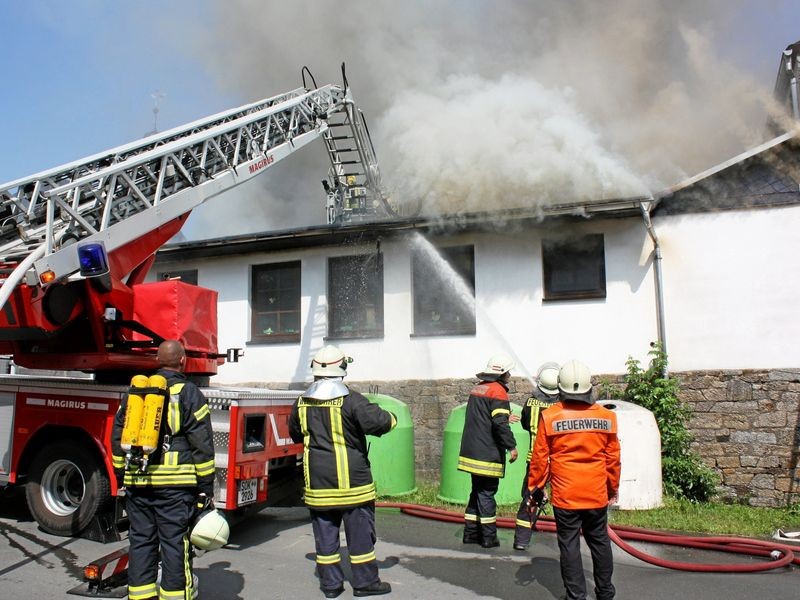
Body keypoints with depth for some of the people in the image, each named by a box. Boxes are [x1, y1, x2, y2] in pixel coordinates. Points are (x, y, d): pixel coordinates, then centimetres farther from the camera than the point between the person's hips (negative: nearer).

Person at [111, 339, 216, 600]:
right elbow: (202, 445, -7)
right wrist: (206, 488, -2)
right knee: (175, 543, 1)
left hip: (136, 482, 5)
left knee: (141, 541, 13)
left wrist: (122, 476, 24)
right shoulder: (189, 393, -5)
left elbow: (118, 437, 16)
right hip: (175, 484, -5)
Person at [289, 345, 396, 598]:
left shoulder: (301, 403, 3)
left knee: (325, 532, 12)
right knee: (360, 530, 7)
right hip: (351, 479, -4)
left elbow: (295, 434, 18)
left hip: (318, 480, 4)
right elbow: (378, 421, -20)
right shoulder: (350, 400, -14)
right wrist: (391, 418, 2)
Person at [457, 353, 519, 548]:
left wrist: (506, 418, 31)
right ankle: (489, 537, 6)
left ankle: (471, 533, 21)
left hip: (471, 451, 8)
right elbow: (500, 424, -21)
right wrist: (511, 446, -15)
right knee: (486, 493, -1)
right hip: (488, 455, -8)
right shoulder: (498, 391, -12)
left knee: (477, 491, 16)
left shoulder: (477, 388, 15)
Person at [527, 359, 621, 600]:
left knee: (569, 546, 7)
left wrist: (535, 488, 6)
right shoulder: (606, 416, -3)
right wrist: (613, 487, 19)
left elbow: (540, 458, -6)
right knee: (600, 542, 17)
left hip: (565, 496, -3)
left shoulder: (549, 416, -10)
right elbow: (613, 458, 5)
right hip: (597, 494, 3)